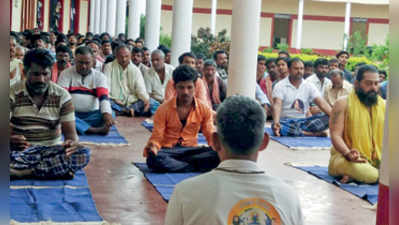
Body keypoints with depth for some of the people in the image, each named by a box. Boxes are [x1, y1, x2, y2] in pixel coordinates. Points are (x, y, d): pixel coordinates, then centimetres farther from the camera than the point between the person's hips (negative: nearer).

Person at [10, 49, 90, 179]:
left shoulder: (62, 96, 1)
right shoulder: (12, 94, -2)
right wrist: (11, 139, -35)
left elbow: (70, 132, -3)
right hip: (21, 150, -2)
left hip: (52, 149, 2)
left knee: (83, 154, -28)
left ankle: (25, 171, -25)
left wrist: (72, 142, -29)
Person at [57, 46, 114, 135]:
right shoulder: (66, 73, 5)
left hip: (92, 114, 1)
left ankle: (79, 128, -36)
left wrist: (107, 113, -29)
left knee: (111, 114, -26)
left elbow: (104, 97, -9)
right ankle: (95, 130, -40)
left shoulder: (99, 76, 6)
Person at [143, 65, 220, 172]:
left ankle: (172, 164, -21)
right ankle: (195, 167, -24)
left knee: (216, 154, -29)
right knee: (153, 159, -37)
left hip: (191, 150, 2)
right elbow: (157, 137, -3)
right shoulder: (163, 110, -4)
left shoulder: (204, 110, 2)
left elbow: (211, 136, 6)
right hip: (168, 150, -2)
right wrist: (152, 146, -28)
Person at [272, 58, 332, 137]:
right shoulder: (280, 86, -4)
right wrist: (276, 123, -38)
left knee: (327, 119, -19)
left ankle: (298, 132, -28)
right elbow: (277, 105, -18)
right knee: (280, 127, -39)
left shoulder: (309, 86, 7)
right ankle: (314, 133, -28)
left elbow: (322, 104, -2)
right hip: (286, 121, -3)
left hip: (302, 121, 3)